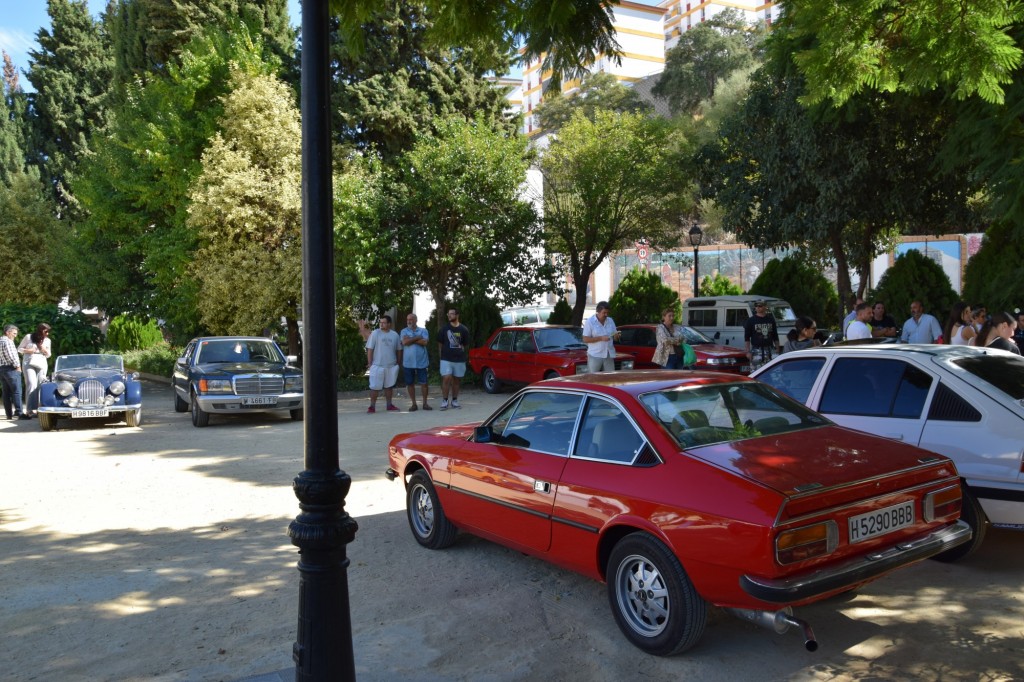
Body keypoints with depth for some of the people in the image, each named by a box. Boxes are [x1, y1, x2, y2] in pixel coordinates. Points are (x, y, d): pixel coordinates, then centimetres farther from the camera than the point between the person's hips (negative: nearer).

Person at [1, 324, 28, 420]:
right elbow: (11, 355, -19)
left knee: (6, 392, 8)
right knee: (16, 391, -11)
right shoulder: (8, 341, -11)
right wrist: (17, 366, -8)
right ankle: (19, 413, -16)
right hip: (10, 369, -10)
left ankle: (9, 414, 9)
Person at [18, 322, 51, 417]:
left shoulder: (47, 340, 10)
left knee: (39, 386, -2)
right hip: (29, 364, -4)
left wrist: (45, 350, -4)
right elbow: (19, 349, 7)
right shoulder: (28, 337, 1)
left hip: (41, 365, 4)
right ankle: (30, 409, -25)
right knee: (31, 384, -18)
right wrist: (28, 351, -12)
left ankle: (38, 408, 1)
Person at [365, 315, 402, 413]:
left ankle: (389, 405, 22)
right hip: (377, 366, -3)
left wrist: (398, 363, 12)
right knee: (375, 387, -3)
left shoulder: (395, 335, 5)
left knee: (389, 386, 13)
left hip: (391, 366, 3)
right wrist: (370, 364, -8)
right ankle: (372, 406, 4)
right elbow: (369, 349, -5)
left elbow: (399, 350, 14)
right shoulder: (375, 333, -5)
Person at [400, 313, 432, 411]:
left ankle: (425, 403, 13)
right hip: (408, 362, 1)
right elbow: (405, 342, -13)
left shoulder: (423, 331, 4)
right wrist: (418, 338, -10)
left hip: (421, 362, -1)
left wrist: (411, 340, -10)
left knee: (424, 383, 1)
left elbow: (425, 342, -13)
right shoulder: (404, 331, 6)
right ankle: (414, 404, 15)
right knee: (410, 384, 5)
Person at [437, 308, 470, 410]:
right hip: (446, 359, -1)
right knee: (446, 379, -10)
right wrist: (443, 353, 5)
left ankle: (454, 401, 20)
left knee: (456, 380, 9)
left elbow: (467, 345, 10)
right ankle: (444, 401, -1)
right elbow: (440, 344, 10)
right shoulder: (444, 328, 2)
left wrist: (461, 351, 1)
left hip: (459, 359, 1)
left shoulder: (464, 329, 1)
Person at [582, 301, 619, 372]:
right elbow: (585, 339, -9)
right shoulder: (590, 322, -3)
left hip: (609, 356, 5)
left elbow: (615, 337, 18)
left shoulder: (610, 321, 12)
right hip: (595, 356, -4)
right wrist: (601, 338, -18)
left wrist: (616, 335, -8)